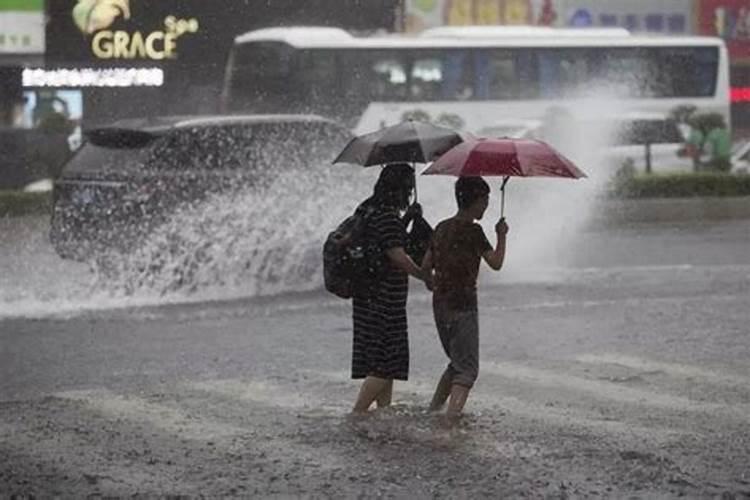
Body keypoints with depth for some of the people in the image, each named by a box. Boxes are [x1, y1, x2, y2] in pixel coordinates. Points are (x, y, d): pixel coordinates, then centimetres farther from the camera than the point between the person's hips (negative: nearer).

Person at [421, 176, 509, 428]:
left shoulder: (442, 228, 11)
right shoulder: (472, 230, -12)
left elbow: (425, 266, 15)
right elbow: (496, 263, -11)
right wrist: (501, 236, 3)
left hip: (439, 304, 8)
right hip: (463, 305, -8)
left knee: (457, 363, 23)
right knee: (467, 369, -7)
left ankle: (432, 412, 22)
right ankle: (449, 423, -22)